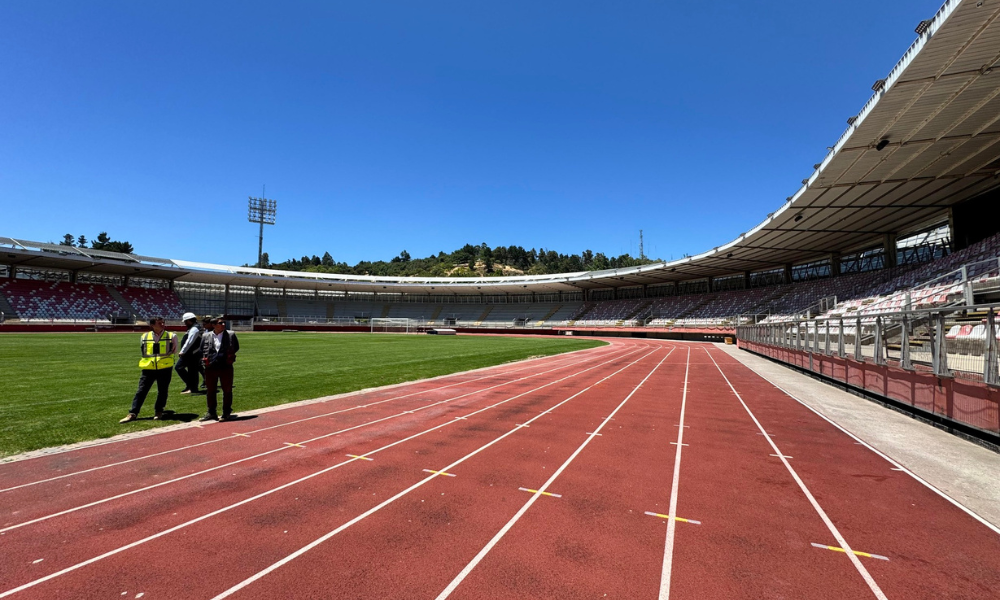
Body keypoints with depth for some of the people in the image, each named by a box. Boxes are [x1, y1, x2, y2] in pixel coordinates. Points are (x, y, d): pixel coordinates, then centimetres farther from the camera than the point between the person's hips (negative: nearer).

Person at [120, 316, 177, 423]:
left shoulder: (171, 336, -1)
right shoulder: (144, 337, 3)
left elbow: (174, 351, 8)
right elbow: (143, 352, 16)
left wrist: (164, 359, 5)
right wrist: (150, 360, 11)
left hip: (165, 368, -1)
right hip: (148, 369, 1)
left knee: (162, 391, 7)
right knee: (141, 391, 2)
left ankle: (158, 411, 23)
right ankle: (133, 413, 9)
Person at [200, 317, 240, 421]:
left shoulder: (231, 335, 0)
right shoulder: (205, 336, 5)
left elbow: (236, 347, 8)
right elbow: (202, 350, 13)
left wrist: (230, 356, -1)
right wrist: (205, 359, 4)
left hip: (226, 367, -2)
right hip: (210, 368, 2)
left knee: (227, 391, 5)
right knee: (211, 391, 12)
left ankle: (226, 413, 16)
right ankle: (211, 413, 25)